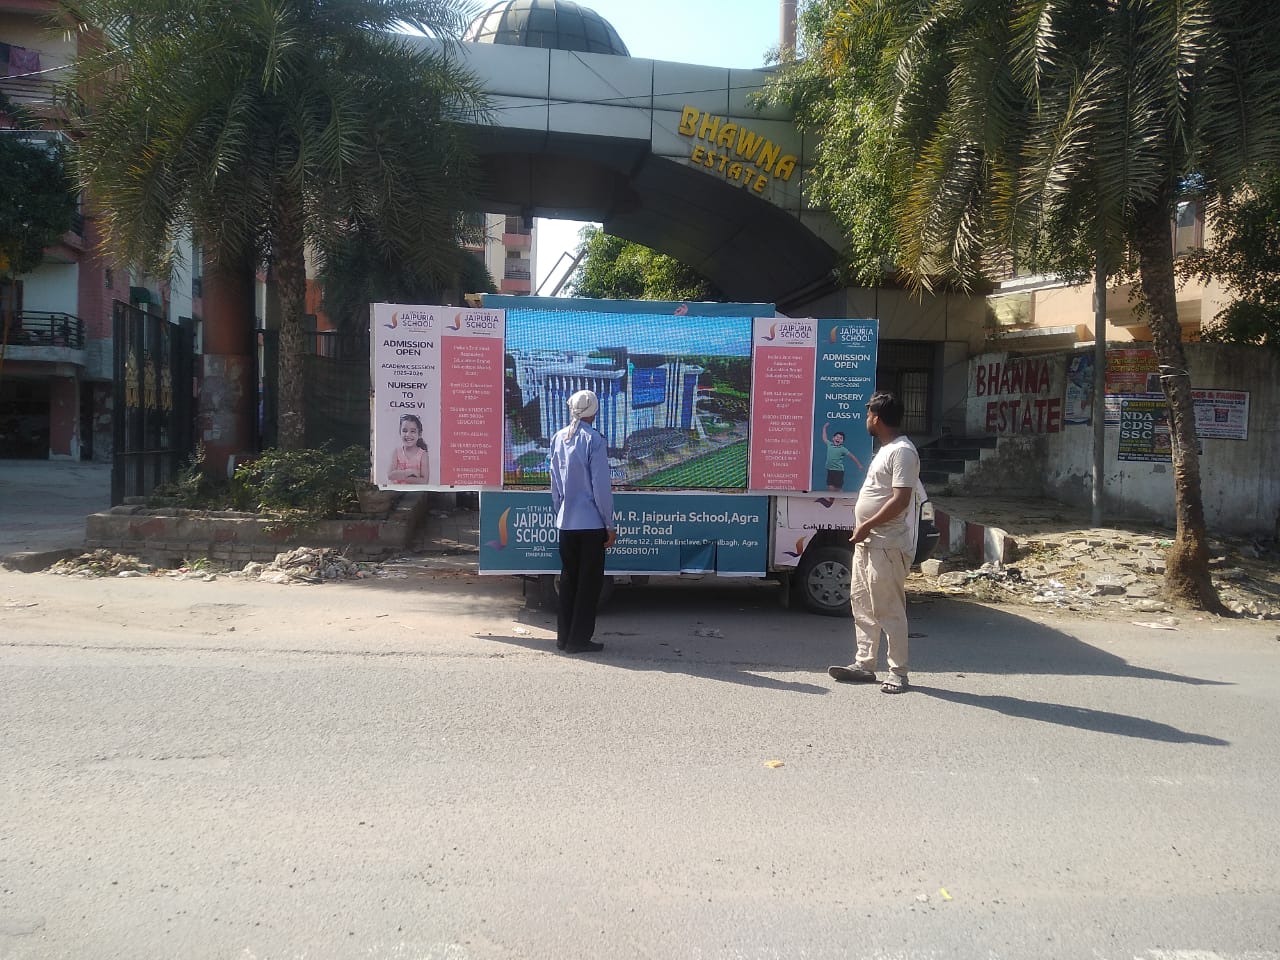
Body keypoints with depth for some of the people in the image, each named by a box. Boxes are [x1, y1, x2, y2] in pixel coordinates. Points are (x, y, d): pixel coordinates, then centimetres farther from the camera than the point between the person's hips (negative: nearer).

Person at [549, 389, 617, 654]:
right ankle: (579, 639, 7)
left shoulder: (558, 438, 4)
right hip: (591, 522, -6)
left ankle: (564, 636, 20)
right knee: (590, 580, 4)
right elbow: (601, 486, -13)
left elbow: (555, 482, 10)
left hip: (565, 522, 6)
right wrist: (610, 525, -6)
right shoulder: (594, 440, -13)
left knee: (568, 577, 14)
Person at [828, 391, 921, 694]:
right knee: (862, 603, 14)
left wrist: (867, 525, -20)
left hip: (887, 545, -11)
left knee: (889, 610, -4)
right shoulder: (886, 450, 16)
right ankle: (865, 664, 22)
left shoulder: (902, 451, -16)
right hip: (868, 542, 11)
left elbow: (901, 499, -23)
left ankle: (898, 673, 5)